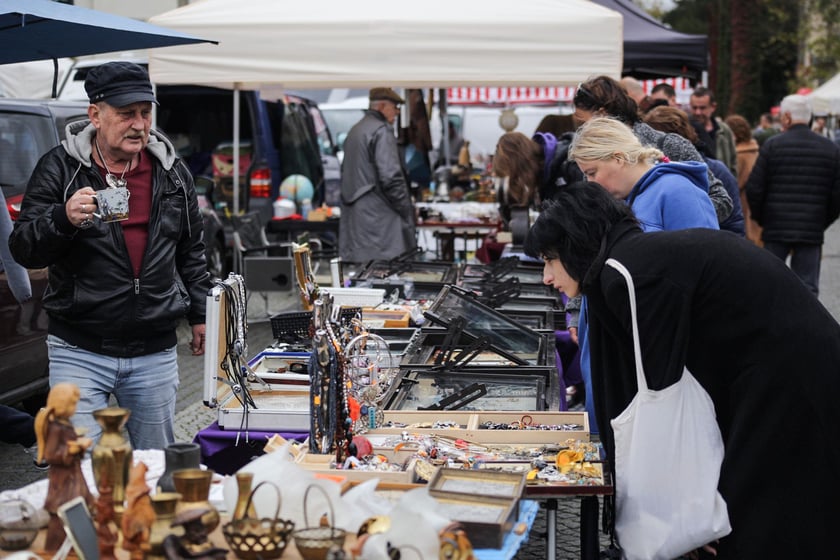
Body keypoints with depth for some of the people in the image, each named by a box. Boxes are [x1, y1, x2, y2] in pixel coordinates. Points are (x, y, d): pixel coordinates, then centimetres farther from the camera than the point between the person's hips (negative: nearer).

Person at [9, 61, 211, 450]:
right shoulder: (61, 168, -3)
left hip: (155, 354, 3)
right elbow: (23, 250, -7)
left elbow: (191, 250, 19)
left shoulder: (172, 172, 8)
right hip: (79, 353, -3)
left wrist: (199, 314, 17)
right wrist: (64, 218, -25)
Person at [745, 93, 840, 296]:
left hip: (776, 229, -1)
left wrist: (761, 219, 10)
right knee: (808, 289, 4)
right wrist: (823, 223, 15)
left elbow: (754, 189, -4)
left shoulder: (772, 145, -4)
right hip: (812, 232, 2)